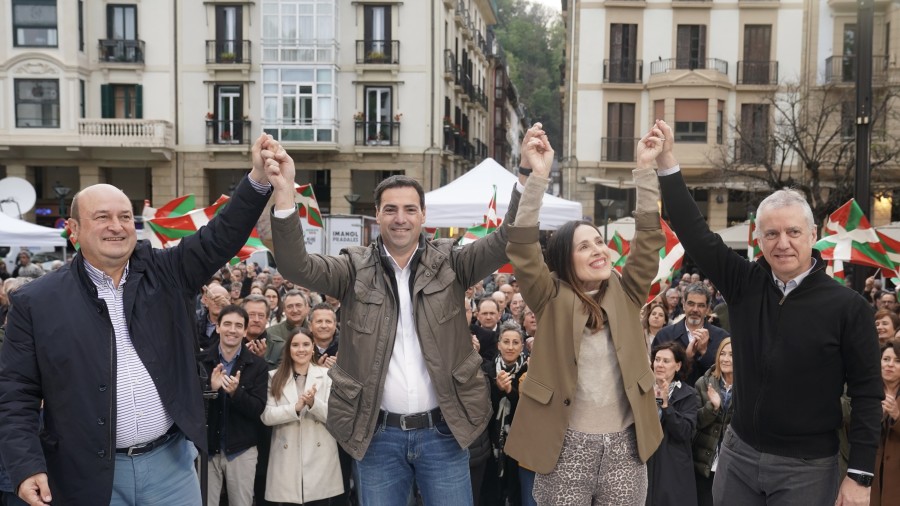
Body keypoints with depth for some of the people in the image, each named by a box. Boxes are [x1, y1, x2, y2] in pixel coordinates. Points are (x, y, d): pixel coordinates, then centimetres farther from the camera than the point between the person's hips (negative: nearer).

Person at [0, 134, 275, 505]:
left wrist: (258, 178, -21)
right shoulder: (37, 301, -2)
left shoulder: (164, 273, 4)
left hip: (170, 462, 2)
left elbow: (220, 237, -7)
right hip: (88, 475, -2)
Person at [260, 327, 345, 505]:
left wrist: (313, 403, -21)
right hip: (287, 459, 1)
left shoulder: (327, 375, 3)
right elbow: (266, 416, -4)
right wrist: (295, 408, -19)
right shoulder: (275, 377, 6)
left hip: (320, 458, 0)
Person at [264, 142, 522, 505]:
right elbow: (296, 266, -13)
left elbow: (507, 243, -11)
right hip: (380, 433, 0)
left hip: (442, 430, 0)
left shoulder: (448, 262, 2)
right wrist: (285, 195, -28)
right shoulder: (356, 269, 0)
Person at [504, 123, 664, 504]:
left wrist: (645, 170, -11)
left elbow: (649, 240, -3)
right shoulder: (553, 299, -4)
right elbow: (523, 250, -17)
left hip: (625, 444, 3)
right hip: (567, 446, -3)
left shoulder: (625, 294, 5)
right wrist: (538, 175, -25)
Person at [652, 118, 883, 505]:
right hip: (738, 454, 3)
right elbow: (696, 235, -7)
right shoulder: (745, 284, -2)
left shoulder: (847, 306, -11)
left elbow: (867, 394, -8)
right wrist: (666, 162, -13)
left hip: (807, 468, -3)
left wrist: (860, 475, -11)